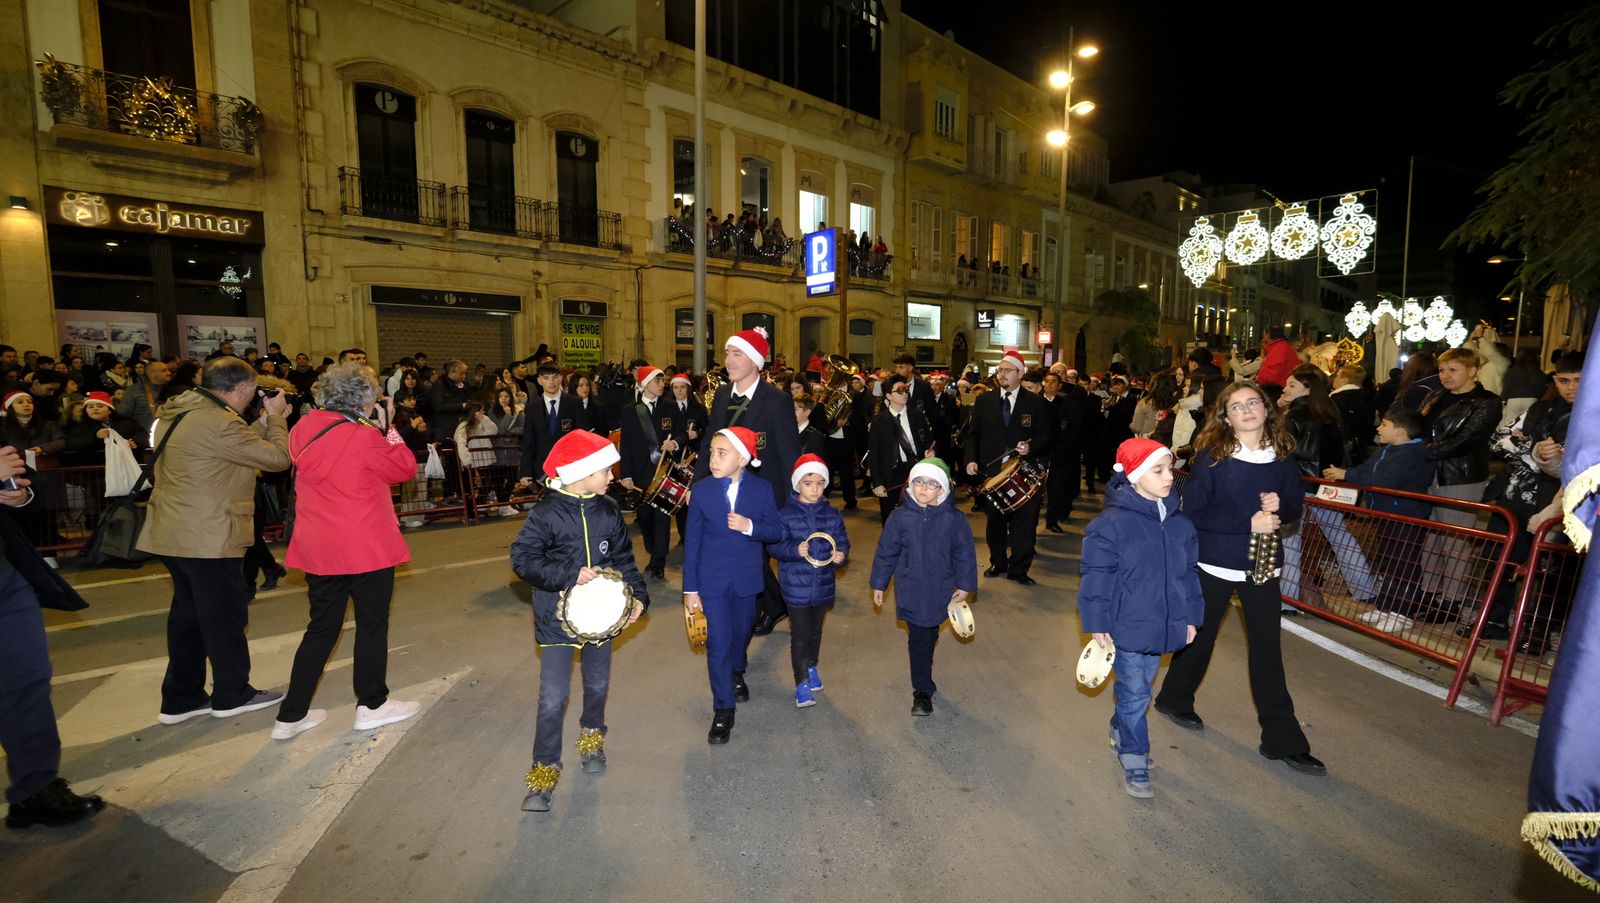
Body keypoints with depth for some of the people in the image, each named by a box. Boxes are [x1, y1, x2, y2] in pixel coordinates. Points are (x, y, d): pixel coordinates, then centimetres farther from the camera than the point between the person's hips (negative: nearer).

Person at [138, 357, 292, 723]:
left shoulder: (176, 413, 9)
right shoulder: (217, 423, -22)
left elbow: (241, 446, 15)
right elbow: (277, 457, -16)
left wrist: (265, 422, 11)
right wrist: (275, 418, -2)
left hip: (173, 532, 10)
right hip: (210, 537, -10)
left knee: (188, 613, 17)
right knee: (225, 615, 4)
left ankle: (180, 699, 26)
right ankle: (231, 695, 18)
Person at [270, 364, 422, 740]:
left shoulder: (303, 429, 3)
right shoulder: (365, 437, -17)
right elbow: (405, 469, -6)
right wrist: (388, 429, -1)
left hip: (317, 547, 6)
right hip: (367, 547, -6)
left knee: (322, 627, 16)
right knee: (372, 624, 9)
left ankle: (291, 715, 20)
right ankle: (371, 705, 20)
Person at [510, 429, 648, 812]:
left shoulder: (609, 512, -2)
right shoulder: (547, 513, -16)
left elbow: (624, 558, 6)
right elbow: (522, 557, -16)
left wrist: (637, 595, -6)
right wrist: (570, 575, -25)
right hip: (557, 619, -4)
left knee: (598, 685, 19)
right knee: (553, 697, -2)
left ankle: (592, 736, 46)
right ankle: (544, 770, 16)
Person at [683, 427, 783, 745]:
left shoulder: (761, 490, -8)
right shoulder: (702, 490, -9)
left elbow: (776, 530, -5)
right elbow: (692, 540, -6)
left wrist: (749, 526, -26)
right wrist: (690, 588, -5)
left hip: (746, 577, 2)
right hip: (713, 578, -1)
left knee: (741, 632, 21)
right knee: (718, 642, -2)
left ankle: (736, 672, 52)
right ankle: (723, 709, 13)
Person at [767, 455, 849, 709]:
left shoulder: (832, 514, -1)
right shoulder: (785, 514, -10)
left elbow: (842, 543, 4)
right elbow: (773, 546, -10)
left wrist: (841, 555, -18)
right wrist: (795, 550, -27)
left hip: (823, 586, 4)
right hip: (796, 587, -3)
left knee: (815, 631, 21)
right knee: (800, 635, 3)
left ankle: (811, 667, 43)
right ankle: (802, 683, 15)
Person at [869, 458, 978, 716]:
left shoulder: (954, 519, -10)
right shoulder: (900, 517, -10)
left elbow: (965, 554, 1)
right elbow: (886, 552, -1)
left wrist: (965, 585, 5)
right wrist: (878, 585, 4)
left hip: (940, 593, 1)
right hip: (910, 593, -1)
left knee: (929, 638, 17)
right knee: (918, 642, 1)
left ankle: (923, 684, 40)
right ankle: (922, 691, 14)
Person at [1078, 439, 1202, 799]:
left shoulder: (1180, 523, 1)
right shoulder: (1112, 522, -18)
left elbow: (1189, 572, 12)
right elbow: (1096, 576, -14)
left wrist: (1190, 616, 13)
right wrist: (1097, 623, -12)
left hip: (1164, 627, 6)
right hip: (1128, 627, -6)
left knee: (1137, 689, 20)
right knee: (1134, 694, 4)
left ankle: (1120, 735, 41)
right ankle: (1134, 760, 20)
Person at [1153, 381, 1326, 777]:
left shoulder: (1283, 456, 1)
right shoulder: (1212, 455, -11)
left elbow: (1294, 509, 9)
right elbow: (1193, 510, -15)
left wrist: (1279, 506, -14)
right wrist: (1248, 523, -23)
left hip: (1261, 565, 3)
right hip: (1215, 562, -3)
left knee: (1267, 648, 5)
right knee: (1200, 636, 12)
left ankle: (1282, 739, 17)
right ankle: (1174, 699, 36)